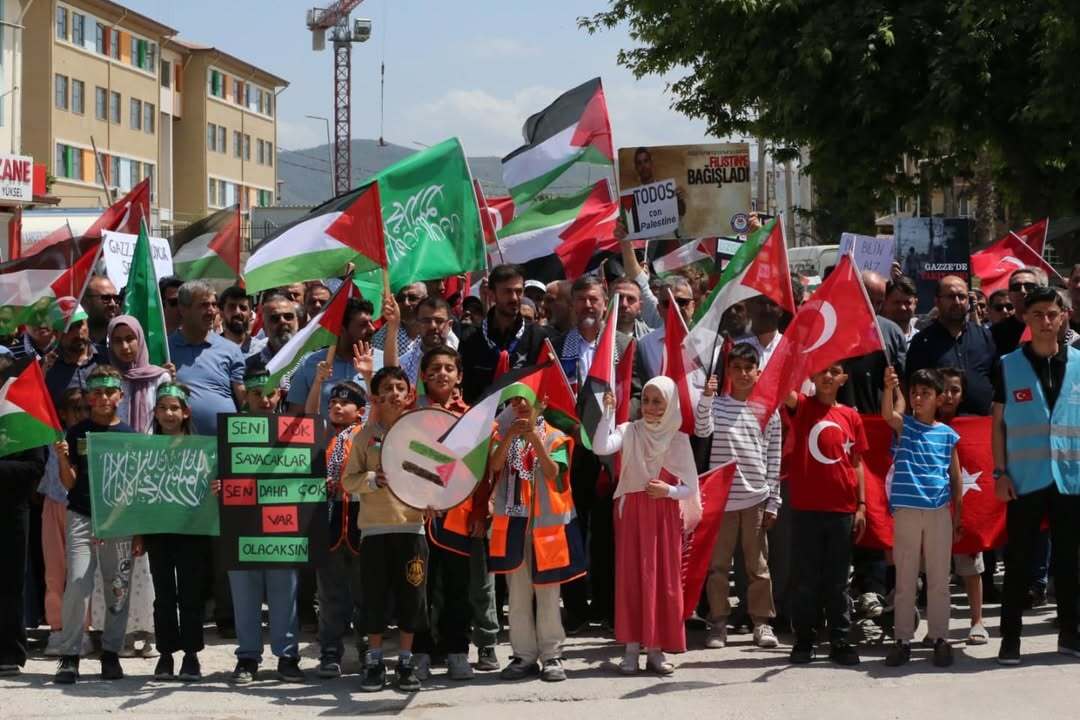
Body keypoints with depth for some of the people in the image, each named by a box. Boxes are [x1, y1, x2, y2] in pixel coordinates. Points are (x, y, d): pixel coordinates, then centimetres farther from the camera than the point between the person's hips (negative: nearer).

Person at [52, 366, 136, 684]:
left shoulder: (129, 435, 7)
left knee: (118, 588, 3)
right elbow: (69, 482, 3)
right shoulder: (77, 433, 4)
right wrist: (63, 459, -17)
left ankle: (111, 653, 13)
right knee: (77, 584, -9)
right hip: (82, 517, -1)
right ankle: (69, 656, -4)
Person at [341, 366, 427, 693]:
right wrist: (372, 480, -15)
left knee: (411, 595, 2)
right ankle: (374, 662, 13)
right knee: (375, 595, 3)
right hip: (374, 527, -1)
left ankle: (406, 662, 13)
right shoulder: (365, 435, 3)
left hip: (411, 525, 1)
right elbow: (348, 480, 3)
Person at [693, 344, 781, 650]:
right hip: (720, 495, -1)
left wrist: (773, 502, 3)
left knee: (757, 563, 7)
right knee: (718, 562, 4)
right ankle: (719, 621, 11)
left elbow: (774, 461, 6)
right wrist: (706, 397, -31)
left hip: (756, 498, 1)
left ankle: (762, 621, 14)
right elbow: (702, 430, -18)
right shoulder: (716, 404, 2)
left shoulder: (768, 411, 4)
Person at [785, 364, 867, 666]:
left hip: (842, 509, 2)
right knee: (807, 578, 5)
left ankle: (840, 641, 12)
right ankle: (803, 640, 13)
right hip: (806, 508, -2)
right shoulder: (802, 407, 1)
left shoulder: (851, 416, 7)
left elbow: (856, 463, 11)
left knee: (838, 580, 7)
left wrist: (861, 505, 5)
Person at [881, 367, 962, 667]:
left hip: (939, 512, 1)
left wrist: (957, 516, 7)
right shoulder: (904, 425, 3)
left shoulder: (948, 434, 6)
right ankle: (903, 639, 10)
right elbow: (887, 414, -20)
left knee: (939, 579, 5)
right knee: (905, 579, 4)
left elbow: (956, 477, 9)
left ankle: (940, 638, 12)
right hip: (906, 511, -1)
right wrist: (889, 389, -39)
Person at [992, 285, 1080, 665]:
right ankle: (1010, 637, 7)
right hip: (1025, 479, -1)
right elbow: (998, 423, 3)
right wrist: (1000, 473, -4)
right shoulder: (1009, 365, 1)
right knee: (1019, 559, 2)